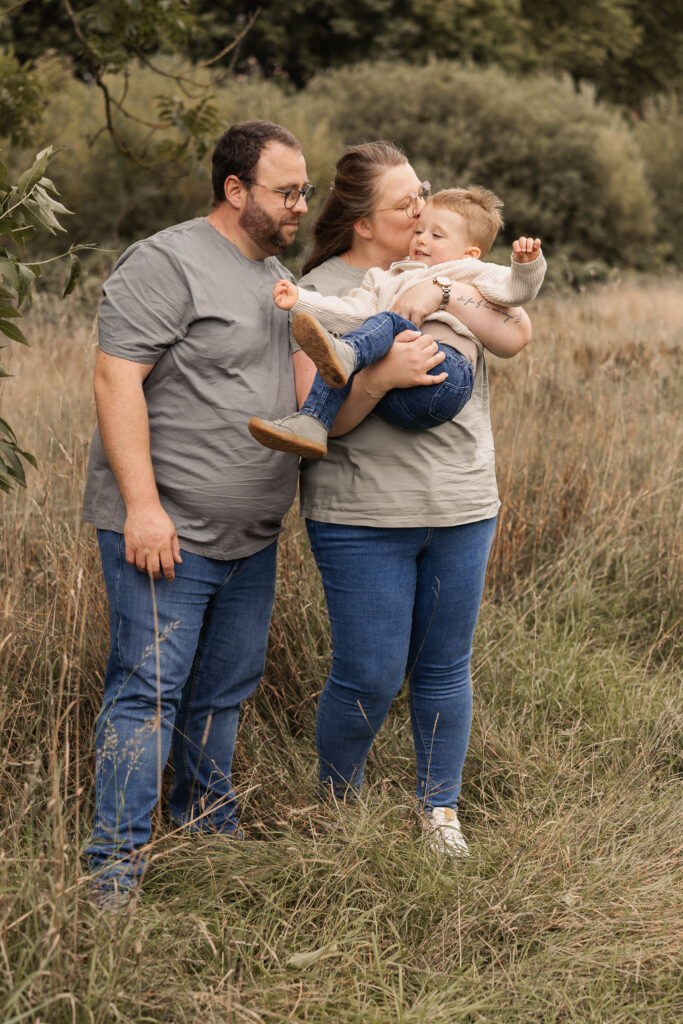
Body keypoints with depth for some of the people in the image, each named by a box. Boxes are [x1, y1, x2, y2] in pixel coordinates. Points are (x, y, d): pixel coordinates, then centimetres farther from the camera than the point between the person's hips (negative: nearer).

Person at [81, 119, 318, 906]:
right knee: (148, 693, -6)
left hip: (250, 538, 8)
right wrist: (143, 505, -23)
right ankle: (116, 867, 1)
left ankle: (209, 833, 32)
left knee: (224, 692, 16)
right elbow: (117, 379, -18)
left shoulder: (277, 275, 16)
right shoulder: (166, 264, -12)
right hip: (165, 531, -8)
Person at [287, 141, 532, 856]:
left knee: (443, 669, 11)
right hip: (363, 515, -4)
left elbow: (516, 335, -5)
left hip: (462, 508, 4)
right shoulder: (319, 292, -5)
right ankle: (337, 803, 23)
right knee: (369, 677, -2)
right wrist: (382, 377, -28)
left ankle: (440, 809, 26)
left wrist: (442, 293, -17)